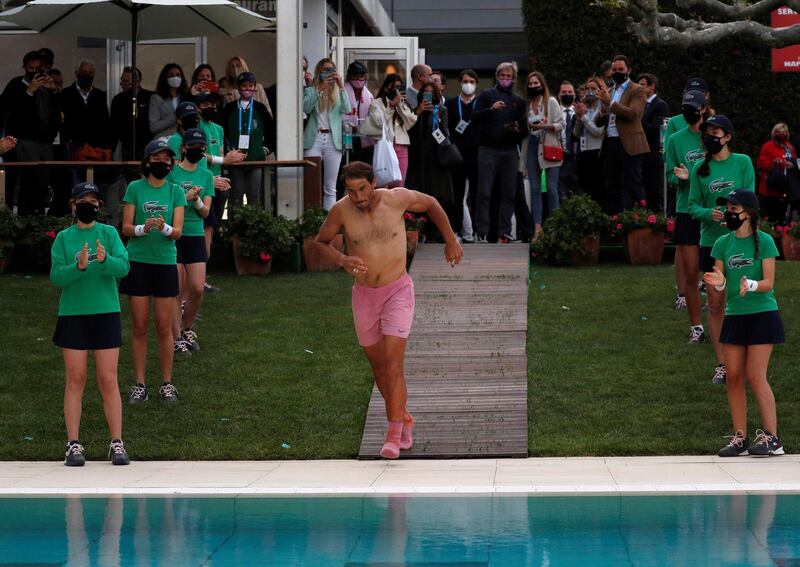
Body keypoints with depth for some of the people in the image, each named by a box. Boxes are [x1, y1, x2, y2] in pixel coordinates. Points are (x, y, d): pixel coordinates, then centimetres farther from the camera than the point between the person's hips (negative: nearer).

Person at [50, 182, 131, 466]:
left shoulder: (109, 234, 3)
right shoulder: (63, 238, 3)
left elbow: (123, 266, -10)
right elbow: (56, 276, -7)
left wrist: (105, 260, -29)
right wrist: (79, 266, -24)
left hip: (106, 314, 0)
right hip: (73, 315, 0)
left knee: (109, 381, 1)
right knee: (75, 380, 1)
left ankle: (117, 443, 4)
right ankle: (74, 445, 3)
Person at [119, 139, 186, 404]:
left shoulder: (176, 191, 4)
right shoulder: (135, 188, 1)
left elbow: (178, 231, -2)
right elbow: (126, 228, -1)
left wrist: (164, 228, -24)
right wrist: (143, 228, -22)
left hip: (165, 262, 1)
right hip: (138, 261, -1)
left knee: (164, 326, 3)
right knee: (140, 326, 3)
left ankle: (167, 383, 12)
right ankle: (139, 384, 9)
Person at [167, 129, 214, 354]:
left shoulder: (206, 175, 9)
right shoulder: (172, 172, -3)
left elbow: (205, 212, 4)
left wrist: (197, 201, -16)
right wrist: (185, 198, -21)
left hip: (196, 236, 4)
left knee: (197, 288, -1)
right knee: (177, 290, -2)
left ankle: (186, 329, 22)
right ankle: (177, 338, 6)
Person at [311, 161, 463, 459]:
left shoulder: (397, 198, -14)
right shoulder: (341, 210, -12)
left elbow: (431, 204, 6)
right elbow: (320, 242, 3)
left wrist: (451, 241, 9)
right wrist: (342, 260, -17)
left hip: (397, 291, -3)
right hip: (364, 295, 3)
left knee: (392, 363, -15)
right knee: (378, 364, 13)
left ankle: (393, 435, -14)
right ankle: (404, 419, 36)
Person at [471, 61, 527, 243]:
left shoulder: (518, 101, 16)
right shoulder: (487, 95, 7)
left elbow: (524, 127, 17)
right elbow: (475, 117, -4)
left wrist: (518, 130, -5)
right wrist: (491, 109, -20)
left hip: (510, 151, 3)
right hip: (488, 149, -3)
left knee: (509, 192, 1)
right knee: (484, 192, -7)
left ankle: (504, 231, 6)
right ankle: (482, 232, -7)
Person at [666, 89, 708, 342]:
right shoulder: (676, 140, 6)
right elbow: (670, 177, 8)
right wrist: (681, 178, -13)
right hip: (687, 210, 1)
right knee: (690, 271, 0)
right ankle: (696, 326, 10)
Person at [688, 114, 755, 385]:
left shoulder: (743, 162, -1)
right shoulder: (700, 169, 6)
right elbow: (693, 206, 4)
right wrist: (710, 213, -17)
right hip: (711, 240, 2)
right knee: (715, 303, 3)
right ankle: (721, 364, 9)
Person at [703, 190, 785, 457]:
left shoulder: (764, 241, -7)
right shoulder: (723, 244, 7)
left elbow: (769, 282, -11)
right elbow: (721, 285, 6)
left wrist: (751, 285, -31)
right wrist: (718, 283, -18)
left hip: (762, 313, -5)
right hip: (734, 315, 5)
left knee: (755, 376, -9)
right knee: (733, 377, 2)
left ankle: (771, 438, -5)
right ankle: (740, 438, 9)